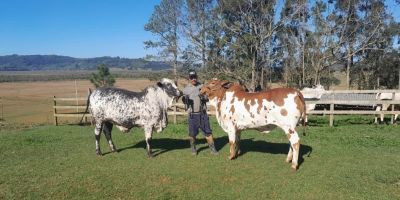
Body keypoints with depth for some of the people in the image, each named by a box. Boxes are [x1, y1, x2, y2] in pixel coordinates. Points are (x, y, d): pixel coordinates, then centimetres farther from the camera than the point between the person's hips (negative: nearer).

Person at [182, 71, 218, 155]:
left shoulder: (202, 86, 7)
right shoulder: (186, 89, 5)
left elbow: (208, 98, 9)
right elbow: (185, 101, 6)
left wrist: (204, 97, -14)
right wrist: (185, 99, -17)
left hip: (202, 113, 1)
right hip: (192, 114, -1)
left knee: (207, 131, 3)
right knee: (192, 132, 5)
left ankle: (212, 148, 14)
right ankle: (193, 148, 25)